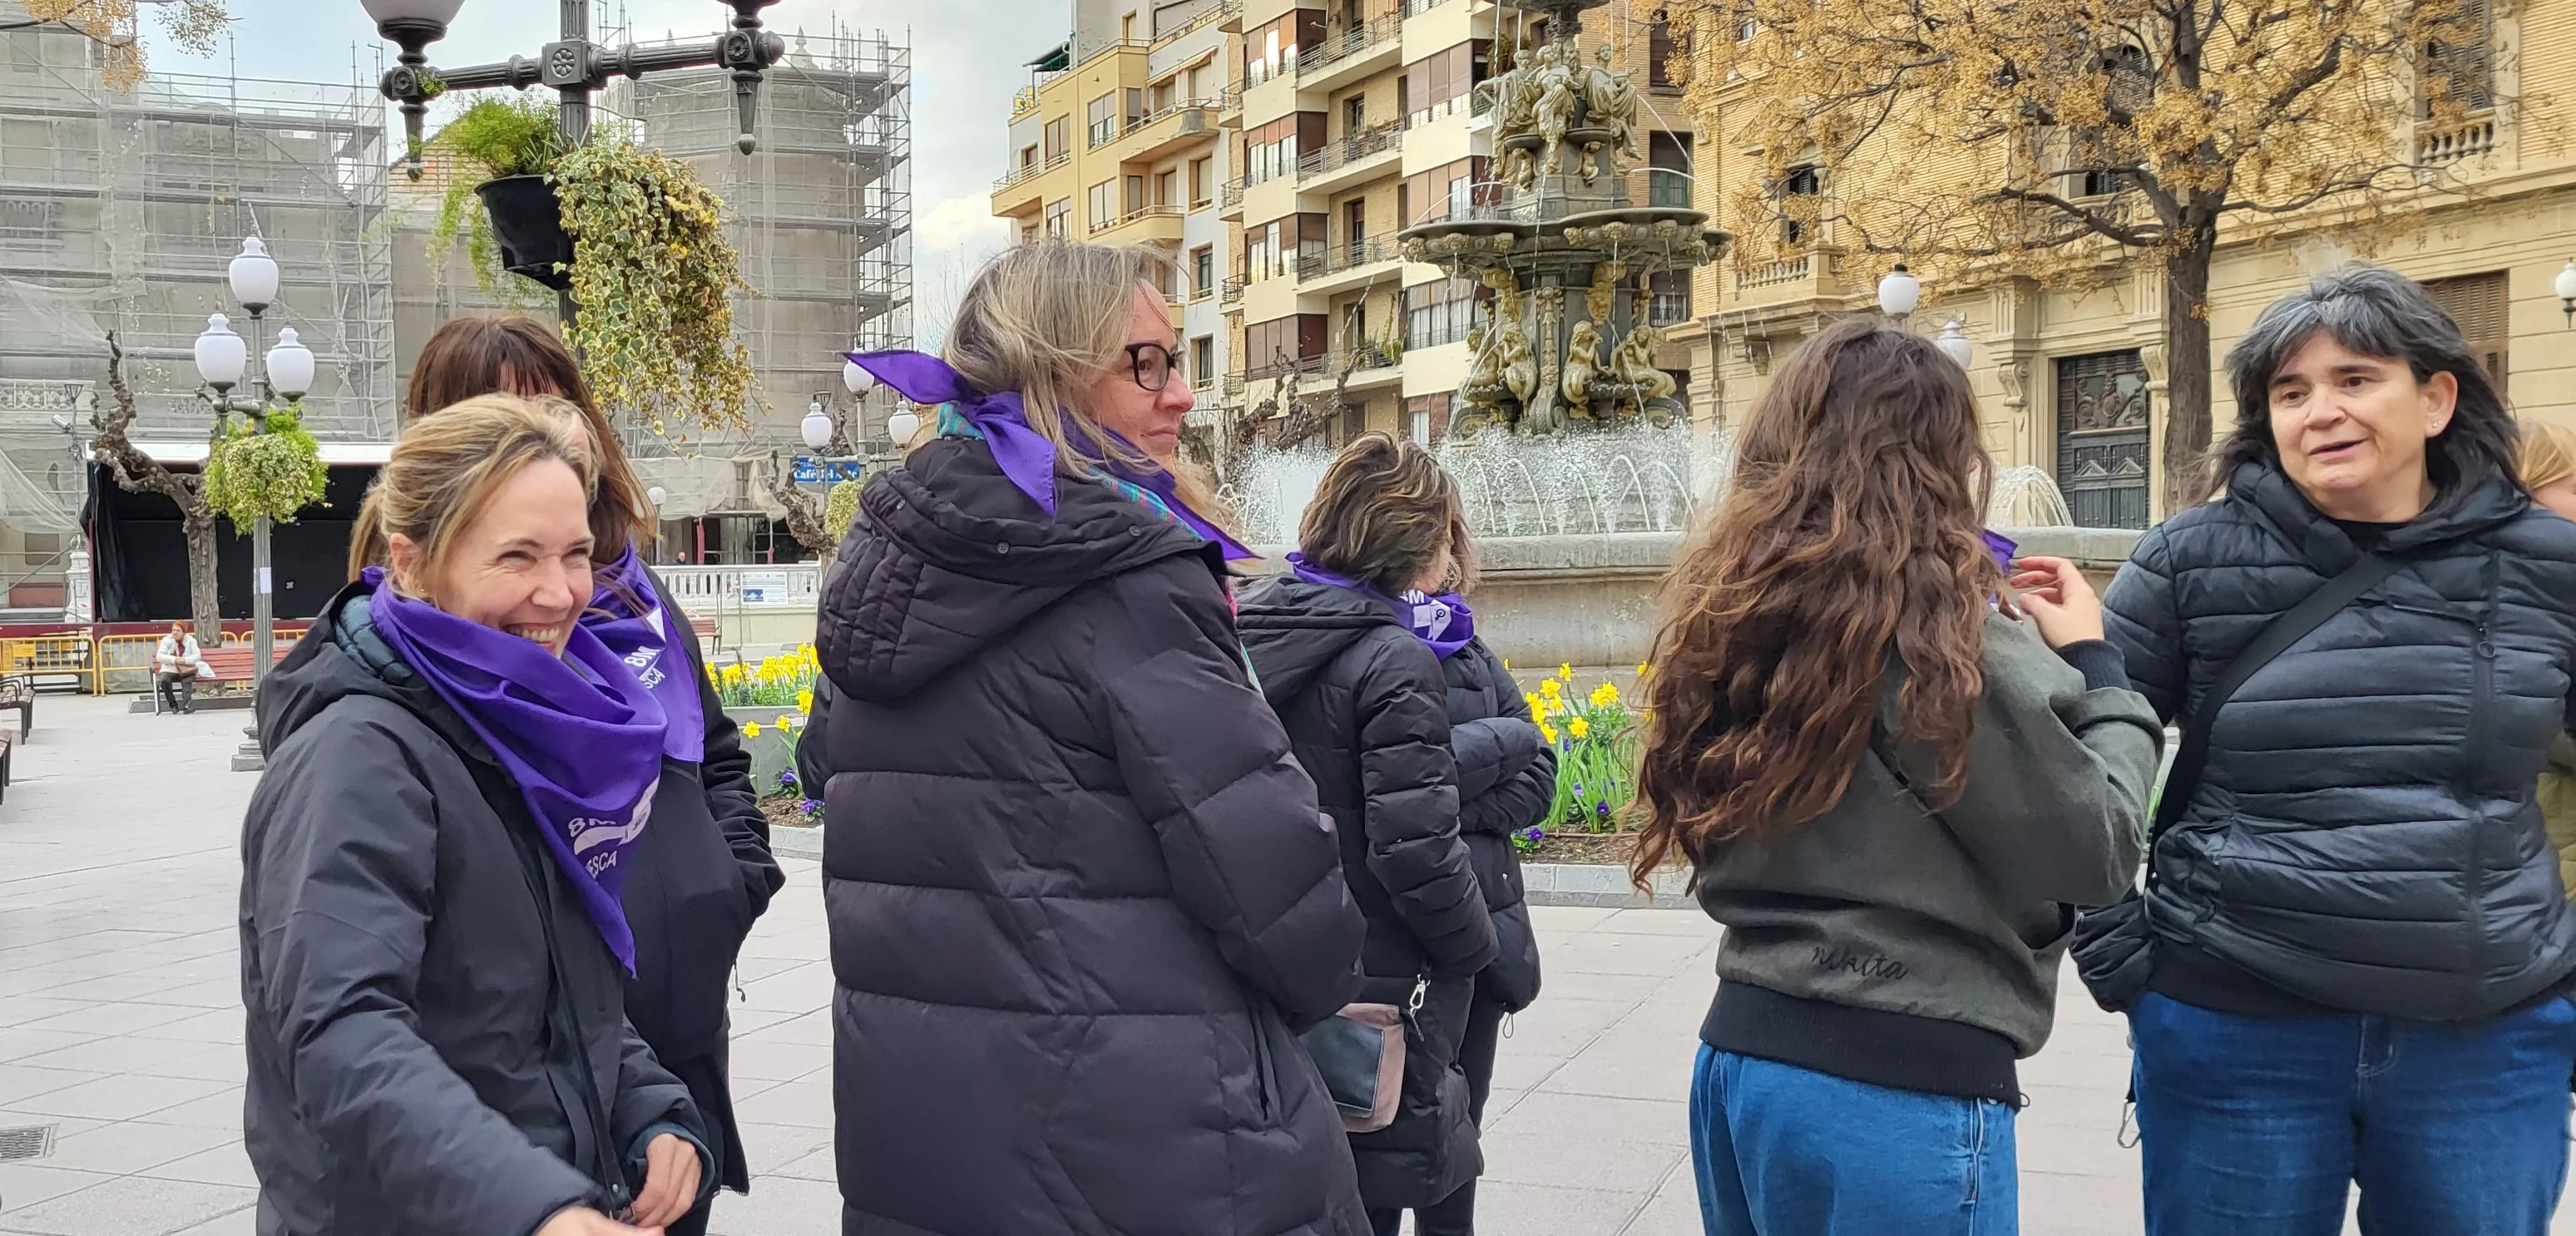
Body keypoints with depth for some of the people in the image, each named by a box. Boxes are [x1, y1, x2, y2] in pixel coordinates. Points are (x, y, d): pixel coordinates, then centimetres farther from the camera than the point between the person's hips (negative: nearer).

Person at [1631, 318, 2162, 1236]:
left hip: (1740, 1058, 7)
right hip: (1905, 1083, -7)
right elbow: (2093, 853, -10)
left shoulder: (1734, 616, 4)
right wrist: (2096, 668, 4)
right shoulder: (1944, 634, -16)